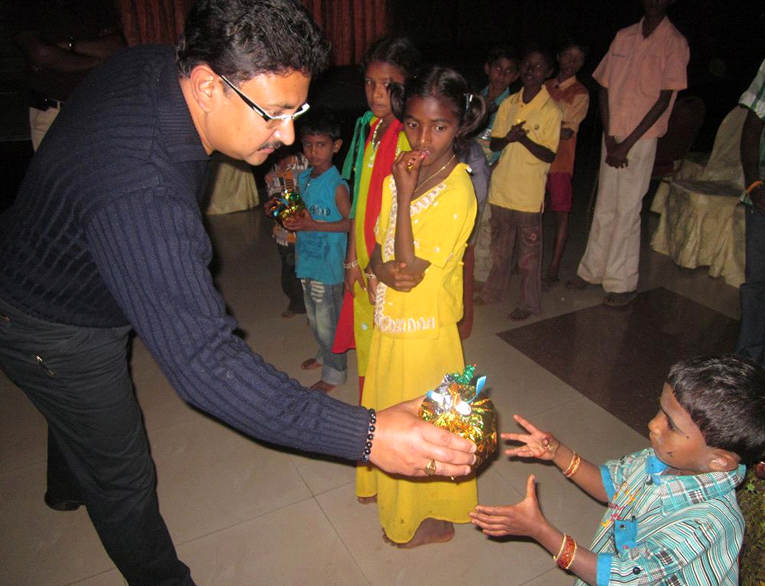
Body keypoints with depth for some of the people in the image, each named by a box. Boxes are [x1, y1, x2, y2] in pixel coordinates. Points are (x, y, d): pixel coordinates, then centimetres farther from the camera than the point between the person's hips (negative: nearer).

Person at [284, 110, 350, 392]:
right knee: (314, 317, 22)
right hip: (307, 260, 8)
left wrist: (313, 225, -22)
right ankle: (324, 355, 44)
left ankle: (335, 371, 22)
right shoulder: (302, 178, 6)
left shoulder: (337, 185, -17)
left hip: (328, 265, -8)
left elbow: (350, 223, -19)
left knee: (328, 321, 4)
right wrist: (291, 218, -3)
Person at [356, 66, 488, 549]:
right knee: (386, 406, 25)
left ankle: (433, 518, 36)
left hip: (424, 326, -7)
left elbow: (411, 269, -25)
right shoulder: (406, 171, 0)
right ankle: (385, 486, 52)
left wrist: (405, 194, -28)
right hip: (391, 315, 8)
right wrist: (378, 267, -18)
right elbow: (379, 239, 5)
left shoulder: (457, 192, -23)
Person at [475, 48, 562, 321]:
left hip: (529, 192, -5)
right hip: (501, 186, 5)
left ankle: (529, 302, 18)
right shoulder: (508, 104, 6)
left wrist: (523, 138, -26)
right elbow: (494, 143, 7)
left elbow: (549, 155, -12)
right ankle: (494, 290, 34)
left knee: (529, 250, 5)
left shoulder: (551, 110, -8)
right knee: (499, 244, 18)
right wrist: (507, 138, -15)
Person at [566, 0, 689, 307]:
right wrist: (609, 138, -3)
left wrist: (627, 144, -13)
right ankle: (592, 270, 22)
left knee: (627, 211, -3)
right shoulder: (624, 36, 10)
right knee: (604, 208, 11)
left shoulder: (674, 43, -3)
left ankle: (622, 284, 7)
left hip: (642, 139, -4)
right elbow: (604, 89, 8)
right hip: (612, 136, 4)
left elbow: (663, 100, -8)